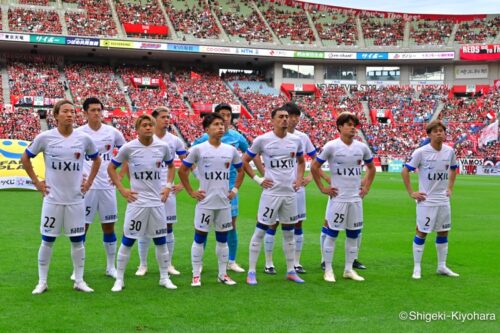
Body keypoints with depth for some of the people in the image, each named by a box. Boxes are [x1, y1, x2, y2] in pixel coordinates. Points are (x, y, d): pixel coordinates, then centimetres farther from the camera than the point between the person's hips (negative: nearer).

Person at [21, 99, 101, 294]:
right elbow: (25, 158, 6)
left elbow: (96, 160, 16)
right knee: (47, 240, 5)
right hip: (52, 198, -2)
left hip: (76, 199, 2)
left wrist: (89, 182, 8)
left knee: (77, 240, 7)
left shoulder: (84, 138, -1)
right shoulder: (45, 137, -6)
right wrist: (36, 182, 2)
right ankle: (42, 282, 16)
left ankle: (79, 281, 18)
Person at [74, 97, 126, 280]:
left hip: (107, 186, 2)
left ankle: (111, 266, 20)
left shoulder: (113, 132, 2)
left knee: (109, 227, 9)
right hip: (86, 187, -2)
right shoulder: (78, 133, -3)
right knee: (82, 227, 1)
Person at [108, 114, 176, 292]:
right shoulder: (128, 148, -7)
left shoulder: (163, 147, 0)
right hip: (136, 201, -3)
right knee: (127, 241, 2)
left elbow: (171, 166, 18)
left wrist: (168, 186, 7)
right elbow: (111, 168, 4)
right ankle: (119, 279, 13)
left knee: (161, 241, 9)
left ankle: (164, 278, 22)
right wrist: (122, 189, -3)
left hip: (157, 201, 3)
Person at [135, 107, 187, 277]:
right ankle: (143, 265, 12)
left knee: (168, 227, 5)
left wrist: (182, 184, 6)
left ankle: (169, 264, 15)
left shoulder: (175, 140, 5)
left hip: (168, 189, 2)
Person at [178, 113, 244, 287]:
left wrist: (235, 189, 8)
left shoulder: (231, 150, 5)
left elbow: (240, 170, 19)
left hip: (224, 202, 4)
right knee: (199, 238, 2)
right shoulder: (198, 149, -6)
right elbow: (182, 170, 0)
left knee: (222, 239, 10)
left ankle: (223, 274, 20)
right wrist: (191, 192, -3)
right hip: (205, 202, -3)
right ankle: (196, 275, 10)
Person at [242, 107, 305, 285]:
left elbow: (301, 161, 23)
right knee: (260, 232, -2)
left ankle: (291, 271, 23)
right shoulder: (262, 140, -7)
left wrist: (299, 178, 8)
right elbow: (245, 161, 1)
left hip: (290, 193, 5)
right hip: (271, 192, -4)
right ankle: (251, 272, 5)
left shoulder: (296, 140, 5)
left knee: (289, 233, 13)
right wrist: (258, 179, -5)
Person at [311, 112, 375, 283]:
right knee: (331, 234, 1)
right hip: (337, 198, -4)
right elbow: (314, 167, -2)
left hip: (356, 198, 5)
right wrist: (322, 188, -3)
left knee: (353, 235, 9)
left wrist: (366, 187, 12)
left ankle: (349, 269, 21)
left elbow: (371, 168, 20)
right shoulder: (331, 146, -8)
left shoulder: (362, 147, 4)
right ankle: (328, 270, 10)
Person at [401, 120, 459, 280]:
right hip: (426, 200, -5)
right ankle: (417, 268, 9)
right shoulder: (421, 152, -13)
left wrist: (450, 188, 12)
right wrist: (411, 193, -10)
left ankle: (442, 266, 23)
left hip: (443, 200, 5)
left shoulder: (450, 151, 1)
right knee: (421, 232, 0)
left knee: (443, 232, 11)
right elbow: (405, 171, -7)